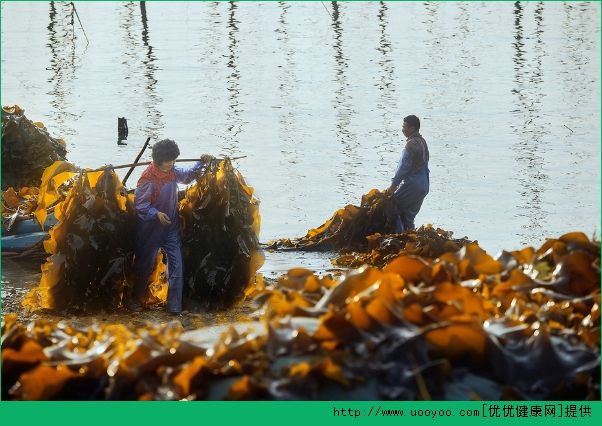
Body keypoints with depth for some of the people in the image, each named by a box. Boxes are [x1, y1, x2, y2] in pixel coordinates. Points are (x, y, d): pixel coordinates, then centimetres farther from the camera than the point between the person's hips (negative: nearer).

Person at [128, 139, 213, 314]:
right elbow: (140, 204, -20)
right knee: (145, 266, 10)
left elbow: (187, 175, 19)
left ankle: (175, 307, 1)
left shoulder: (173, 172, -2)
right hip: (151, 229, -5)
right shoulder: (148, 178, -22)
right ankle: (135, 300, 31)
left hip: (171, 226, 5)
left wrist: (201, 163, 4)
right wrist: (156, 214, -34)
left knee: (177, 266, -3)